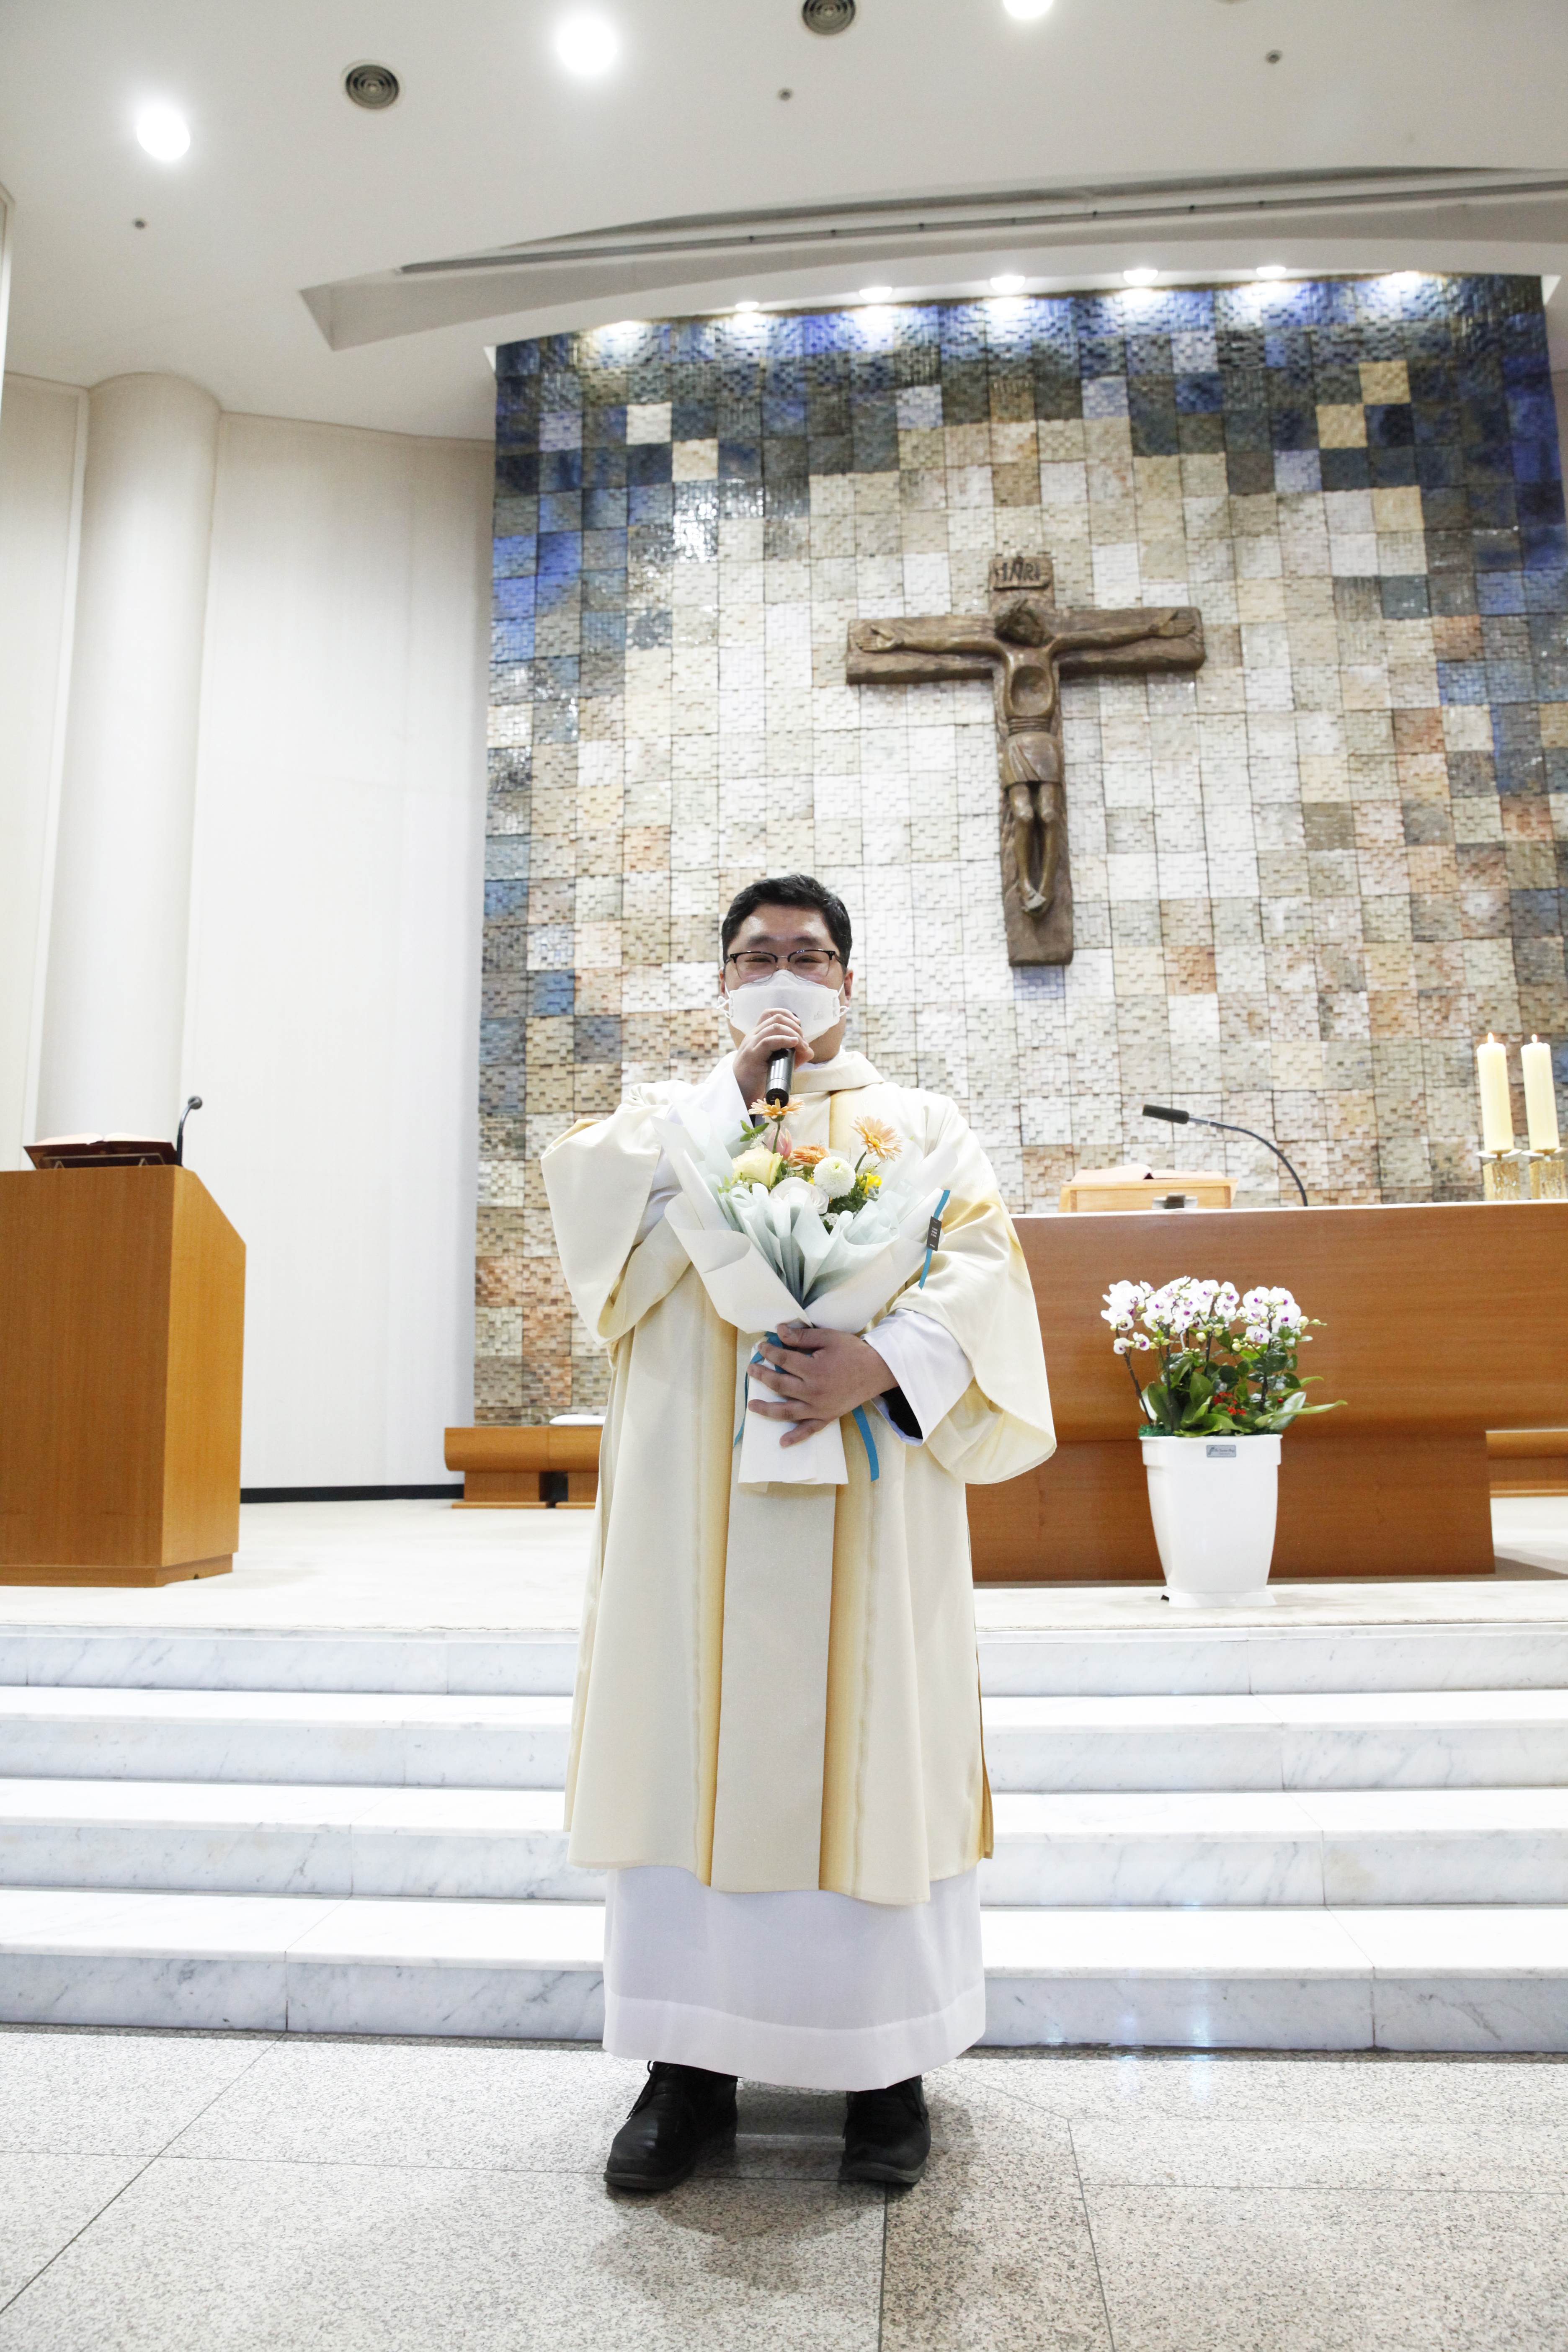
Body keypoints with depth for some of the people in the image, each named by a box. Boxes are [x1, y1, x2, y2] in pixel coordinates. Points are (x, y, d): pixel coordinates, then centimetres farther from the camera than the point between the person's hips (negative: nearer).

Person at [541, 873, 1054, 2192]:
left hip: (864, 1493, -1)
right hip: (699, 1496, 1)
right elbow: (585, 1190, -4)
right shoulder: (669, 1114, 17)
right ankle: (692, 2061, 15)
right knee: (694, 1746, 2)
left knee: (865, 1750, 2)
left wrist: (882, 1359, -21)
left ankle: (885, 2057, 17)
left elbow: (981, 1264, -3)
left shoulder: (917, 1122, 13)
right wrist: (734, 1103, -6)